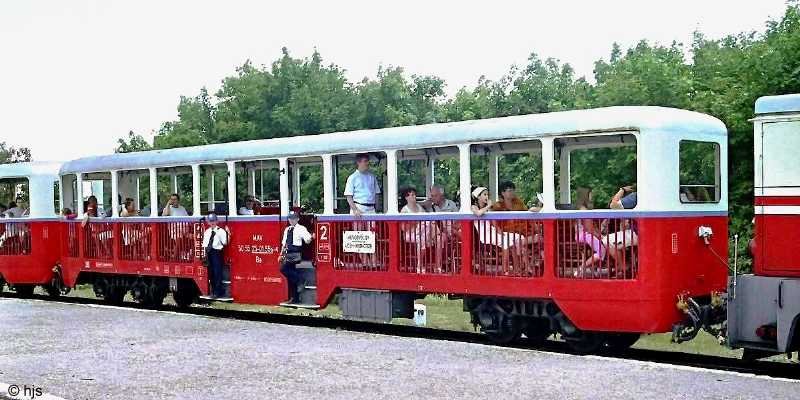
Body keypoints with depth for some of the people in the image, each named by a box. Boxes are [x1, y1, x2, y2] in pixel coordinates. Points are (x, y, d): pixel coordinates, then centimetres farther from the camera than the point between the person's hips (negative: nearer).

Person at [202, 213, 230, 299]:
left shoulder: (221, 231, -5)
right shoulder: (207, 231, 15)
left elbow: (225, 242, -12)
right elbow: (204, 243, 18)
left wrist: (228, 234, -24)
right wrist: (205, 252, 12)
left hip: (217, 252, -6)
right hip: (209, 253, 6)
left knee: (217, 273, -6)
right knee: (211, 273, 11)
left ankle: (218, 292, 0)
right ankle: (213, 290, 22)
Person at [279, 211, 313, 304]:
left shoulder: (301, 229, -3)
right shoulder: (287, 230, 17)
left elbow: (307, 241, -11)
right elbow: (284, 243, 22)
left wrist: (311, 237, -30)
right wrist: (281, 254, 17)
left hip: (296, 254, -7)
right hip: (288, 254, 7)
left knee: (283, 268, -24)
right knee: (290, 276, 8)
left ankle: (300, 279, -9)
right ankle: (294, 298, 15)